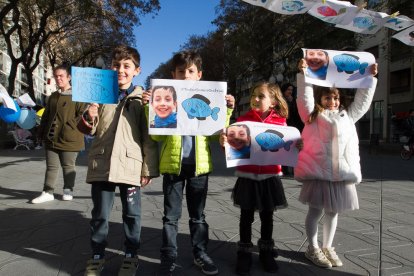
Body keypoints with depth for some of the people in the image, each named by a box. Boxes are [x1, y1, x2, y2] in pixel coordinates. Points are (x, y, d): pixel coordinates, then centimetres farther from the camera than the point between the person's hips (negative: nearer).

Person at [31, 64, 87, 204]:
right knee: (51, 166, 9)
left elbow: (82, 115, -10)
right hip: (51, 139, 6)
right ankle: (48, 192, 16)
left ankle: (68, 190, 22)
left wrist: (70, 127, -16)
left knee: (68, 166, 7)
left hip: (69, 139, -5)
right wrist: (41, 133, 14)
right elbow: (45, 117, 20)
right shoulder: (53, 96, 16)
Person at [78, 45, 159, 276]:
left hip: (130, 166, -2)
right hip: (101, 164, 2)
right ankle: (97, 256, 31)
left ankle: (131, 256, 28)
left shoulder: (143, 99, 1)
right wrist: (88, 119, -10)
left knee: (132, 214, 10)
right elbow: (90, 130, 13)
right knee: (100, 214, 13)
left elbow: (149, 137, -1)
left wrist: (148, 168, -6)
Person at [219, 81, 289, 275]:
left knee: (267, 216, 15)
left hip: (270, 177, 1)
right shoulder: (243, 120, -2)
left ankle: (266, 252, 34)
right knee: (246, 216, 11)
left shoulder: (280, 122, 1)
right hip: (247, 176, -1)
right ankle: (244, 253, 26)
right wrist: (225, 141, -25)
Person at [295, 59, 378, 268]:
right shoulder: (313, 115, 3)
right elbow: (305, 97, -7)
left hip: (342, 173, 5)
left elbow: (363, 100, 24)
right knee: (315, 211, 4)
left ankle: (328, 247, 30)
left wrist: (370, 77, 23)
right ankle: (312, 249, 19)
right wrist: (303, 74, -11)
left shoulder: (347, 116, 18)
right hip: (319, 172, -5)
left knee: (333, 212, 14)